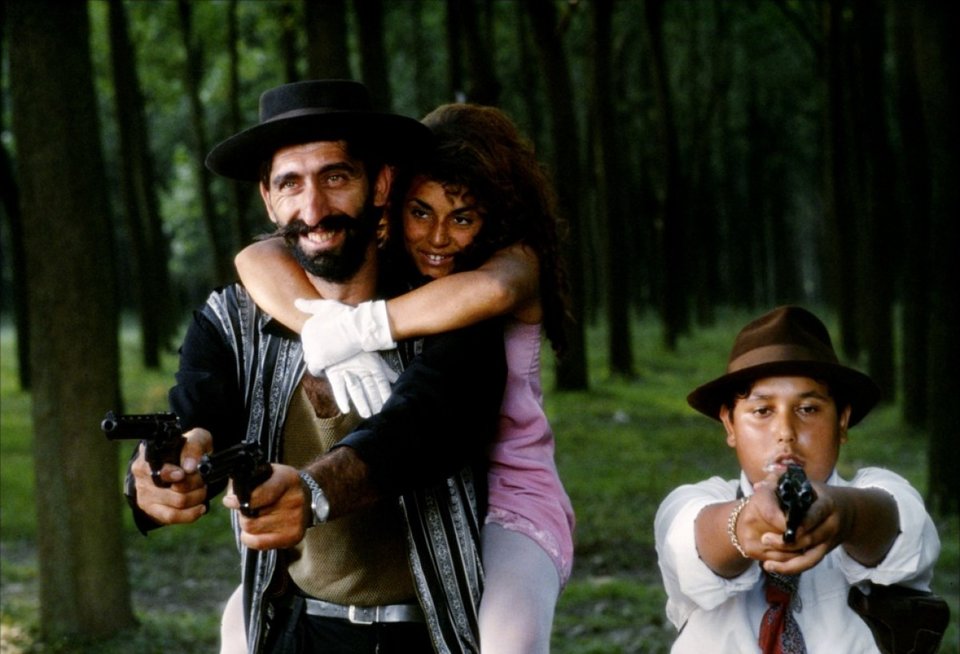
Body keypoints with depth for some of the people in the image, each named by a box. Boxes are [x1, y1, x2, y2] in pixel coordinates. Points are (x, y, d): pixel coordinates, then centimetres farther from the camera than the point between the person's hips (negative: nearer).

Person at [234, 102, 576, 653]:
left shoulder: (516, 261, -6)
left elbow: (491, 289, -34)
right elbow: (258, 260, -18)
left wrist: (360, 331, -32)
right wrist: (331, 331, -35)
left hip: (505, 501, -4)